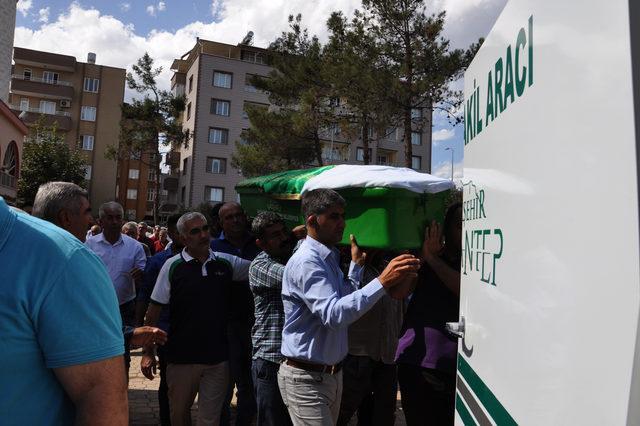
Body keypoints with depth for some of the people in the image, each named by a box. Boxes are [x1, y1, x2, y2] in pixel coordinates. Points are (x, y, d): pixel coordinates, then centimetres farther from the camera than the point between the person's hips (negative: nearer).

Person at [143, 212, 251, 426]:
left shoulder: (226, 262, 0)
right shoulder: (172, 266, -8)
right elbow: (153, 312, -4)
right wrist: (148, 352, -5)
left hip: (218, 357, 1)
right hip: (182, 357, -1)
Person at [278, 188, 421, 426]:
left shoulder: (330, 258, 11)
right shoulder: (306, 261, -20)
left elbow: (344, 300, 13)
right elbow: (334, 314, -32)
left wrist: (356, 264, 14)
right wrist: (383, 281, -35)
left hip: (333, 373, 9)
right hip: (306, 378, -9)